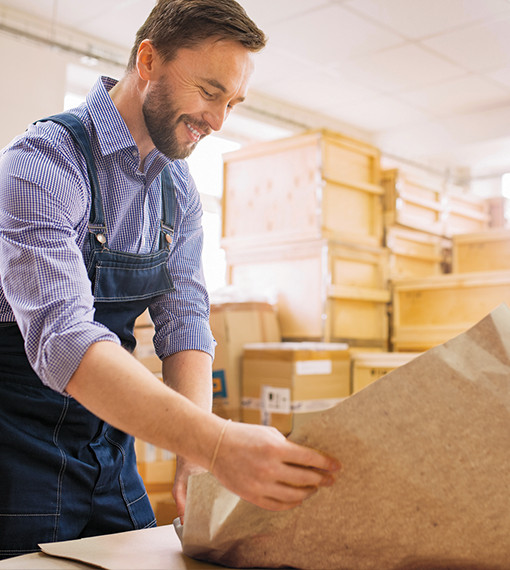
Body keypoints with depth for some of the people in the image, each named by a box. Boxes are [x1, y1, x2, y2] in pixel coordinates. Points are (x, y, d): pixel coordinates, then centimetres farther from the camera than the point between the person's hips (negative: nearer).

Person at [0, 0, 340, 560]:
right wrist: (214, 442, -45)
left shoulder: (180, 190, 3)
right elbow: (62, 337, -34)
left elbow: (182, 320, -2)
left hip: (110, 446, 6)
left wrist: (195, 458, -17)